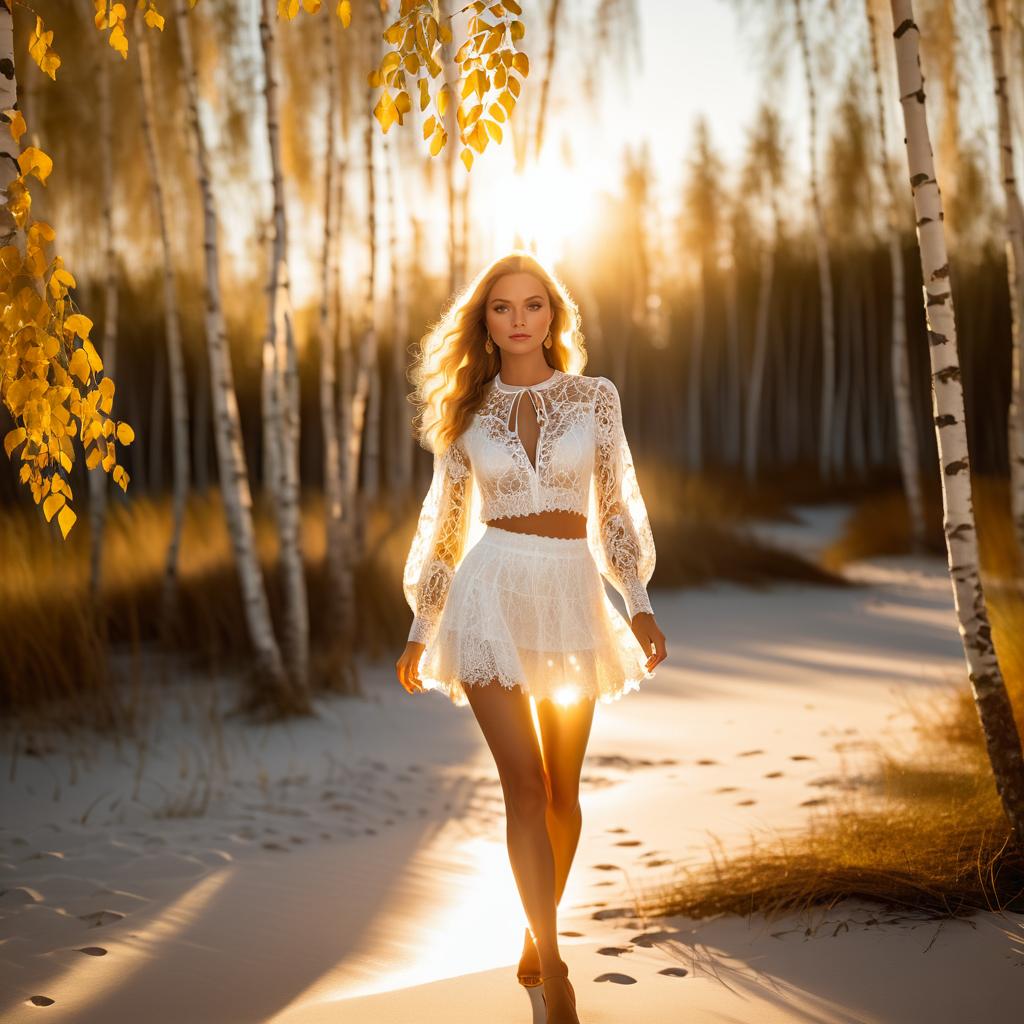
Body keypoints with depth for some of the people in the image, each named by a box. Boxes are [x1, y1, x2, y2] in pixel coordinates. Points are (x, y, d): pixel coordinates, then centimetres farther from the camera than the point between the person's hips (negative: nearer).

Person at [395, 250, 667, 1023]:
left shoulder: (594, 398, 6)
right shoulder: (469, 412, 6)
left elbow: (616, 506, 8)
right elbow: (444, 522, 12)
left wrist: (639, 603, -2)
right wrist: (421, 629, 13)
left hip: (572, 598, 1)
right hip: (492, 593, -1)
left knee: (563, 791, 9)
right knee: (526, 785, -9)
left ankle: (537, 932, 32)